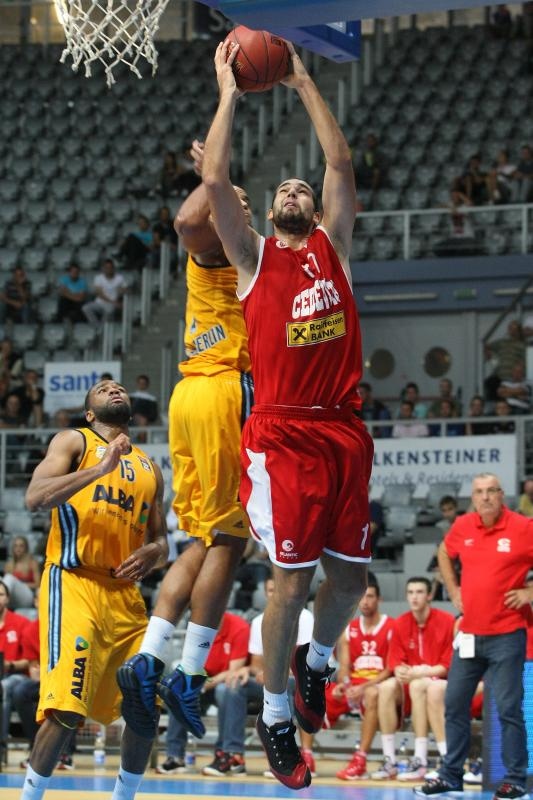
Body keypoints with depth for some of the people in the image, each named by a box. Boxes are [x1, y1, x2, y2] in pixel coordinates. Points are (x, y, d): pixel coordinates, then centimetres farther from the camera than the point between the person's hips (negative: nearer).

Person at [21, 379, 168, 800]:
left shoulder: (149, 467, 21)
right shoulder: (74, 442, 4)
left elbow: (161, 540, 26)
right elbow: (35, 497, -12)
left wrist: (152, 554, 1)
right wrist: (99, 469, -22)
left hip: (125, 591, 6)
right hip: (73, 583, -6)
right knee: (66, 708, -18)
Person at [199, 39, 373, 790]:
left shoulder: (333, 246, 14)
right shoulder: (254, 256, 8)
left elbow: (342, 163, 8)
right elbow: (215, 180, -2)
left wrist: (305, 85, 11)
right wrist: (229, 94, 4)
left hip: (344, 432, 3)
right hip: (283, 436, -3)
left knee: (350, 574, 8)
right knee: (291, 581, -6)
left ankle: (314, 661, 37)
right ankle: (276, 717, 8)